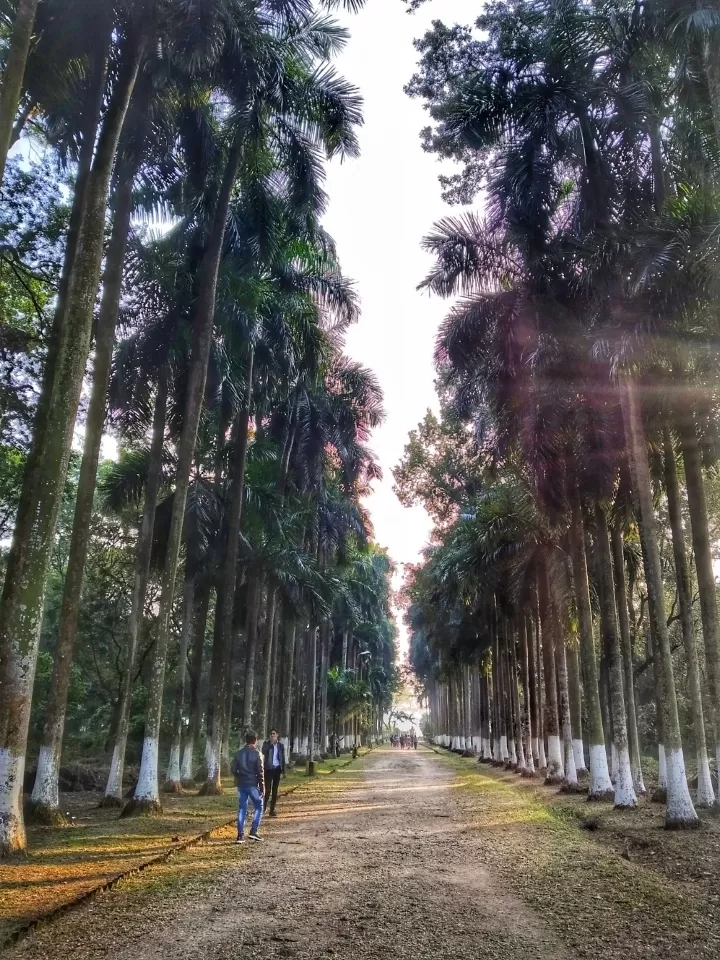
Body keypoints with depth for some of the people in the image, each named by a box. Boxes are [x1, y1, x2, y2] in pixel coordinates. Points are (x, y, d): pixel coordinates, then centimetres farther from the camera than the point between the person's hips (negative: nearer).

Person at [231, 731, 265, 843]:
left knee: (242, 809, 9)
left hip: (241, 784, 5)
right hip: (253, 784, -4)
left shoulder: (239, 753, 6)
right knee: (258, 807, 10)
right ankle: (254, 831, 1)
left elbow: (233, 769, 5)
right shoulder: (257, 754, -8)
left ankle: (240, 835, 5)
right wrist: (262, 786, -4)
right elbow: (260, 771, -10)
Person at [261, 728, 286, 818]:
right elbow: (263, 753, -19)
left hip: (277, 769, 3)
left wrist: (283, 770, 5)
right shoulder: (266, 743, 0)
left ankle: (272, 810, 12)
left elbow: (283, 758, 9)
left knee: (275, 790, 6)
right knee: (268, 789, -8)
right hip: (268, 769, -3)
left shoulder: (280, 745, 7)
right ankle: (263, 808, 6)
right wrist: (271, 743, -20)